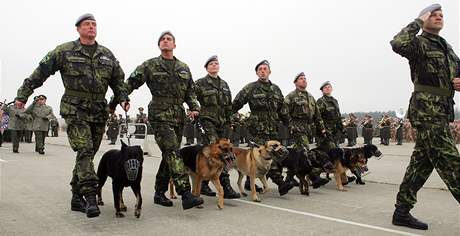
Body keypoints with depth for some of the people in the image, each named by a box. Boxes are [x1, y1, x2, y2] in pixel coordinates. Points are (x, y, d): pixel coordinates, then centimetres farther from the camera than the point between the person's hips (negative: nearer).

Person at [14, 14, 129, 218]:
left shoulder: (107, 55, 12)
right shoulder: (64, 51, 0)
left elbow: (118, 80, 19)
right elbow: (40, 73, 3)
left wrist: (123, 98, 4)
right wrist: (23, 94, 2)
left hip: (99, 112, 5)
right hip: (75, 111, -4)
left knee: (88, 154, 8)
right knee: (84, 151, -16)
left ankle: (77, 198, 19)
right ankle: (90, 197, -15)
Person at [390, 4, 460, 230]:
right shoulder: (419, 44, -4)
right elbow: (398, 43, -27)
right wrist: (417, 22, -12)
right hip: (426, 108, -9)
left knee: (421, 162, 9)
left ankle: (402, 211, 16)